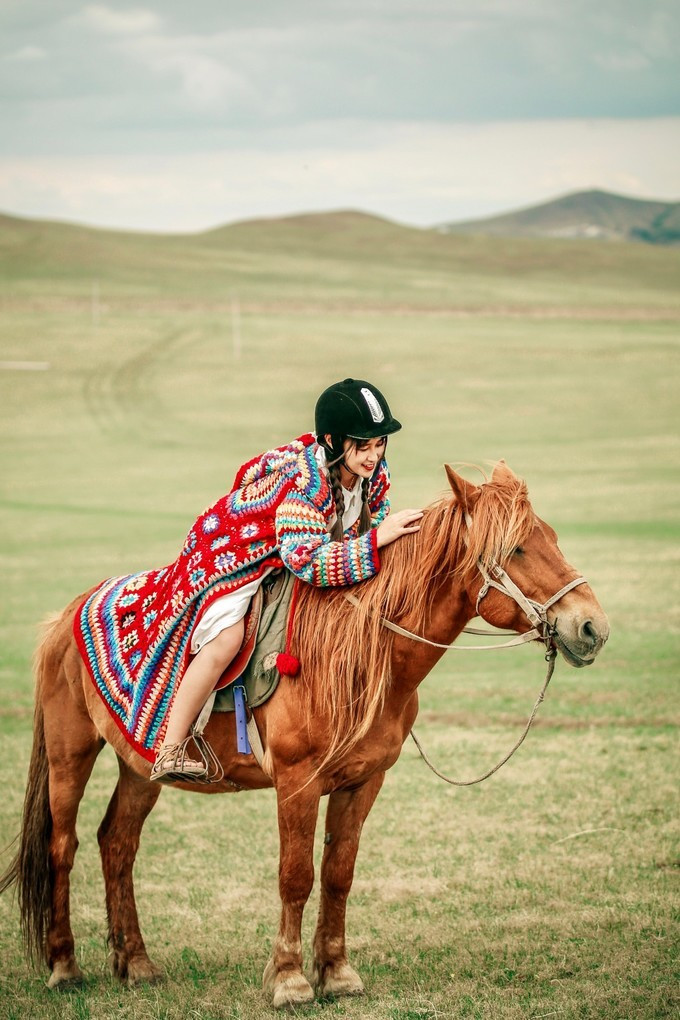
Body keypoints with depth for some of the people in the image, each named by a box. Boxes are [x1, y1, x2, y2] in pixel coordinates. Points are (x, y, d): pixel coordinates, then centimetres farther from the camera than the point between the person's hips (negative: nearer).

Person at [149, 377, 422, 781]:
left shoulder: (375, 475, -12)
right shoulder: (306, 482, -36)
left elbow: (372, 524, 5)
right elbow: (306, 561, -43)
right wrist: (377, 540, -45)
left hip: (291, 556, 9)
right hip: (233, 552, -9)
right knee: (226, 638, -27)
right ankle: (170, 753, -23)